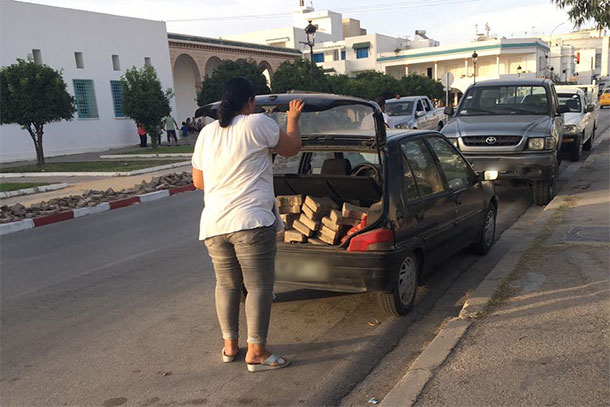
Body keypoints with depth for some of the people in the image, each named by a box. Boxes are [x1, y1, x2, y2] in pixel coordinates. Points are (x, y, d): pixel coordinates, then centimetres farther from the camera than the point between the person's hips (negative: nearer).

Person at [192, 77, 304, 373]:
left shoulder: (207, 133, 13)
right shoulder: (257, 124, -5)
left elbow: (198, 181, 17)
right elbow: (291, 148, 7)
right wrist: (293, 118, 22)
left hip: (213, 223, 6)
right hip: (251, 221, -6)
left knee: (226, 284, 16)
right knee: (258, 286, 1)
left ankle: (229, 345, 26)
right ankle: (256, 352, 5)